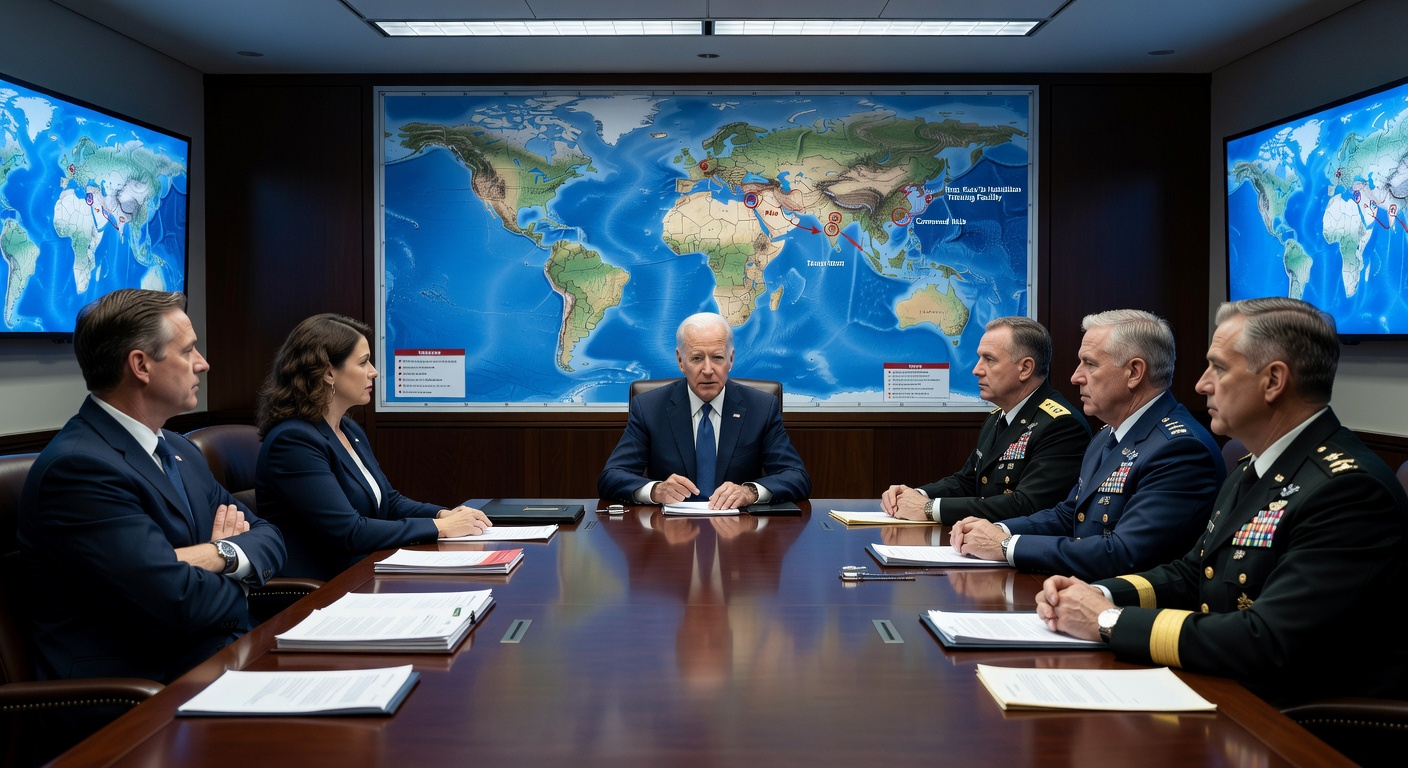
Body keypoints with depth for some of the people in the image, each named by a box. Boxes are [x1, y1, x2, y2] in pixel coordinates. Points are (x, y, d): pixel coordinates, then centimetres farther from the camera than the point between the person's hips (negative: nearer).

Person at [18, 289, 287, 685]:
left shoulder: (181, 451, 15)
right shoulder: (77, 467, -16)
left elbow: (269, 538, 12)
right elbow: (180, 603, -22)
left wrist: (220, 555, -10)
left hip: (221, 659, 9)